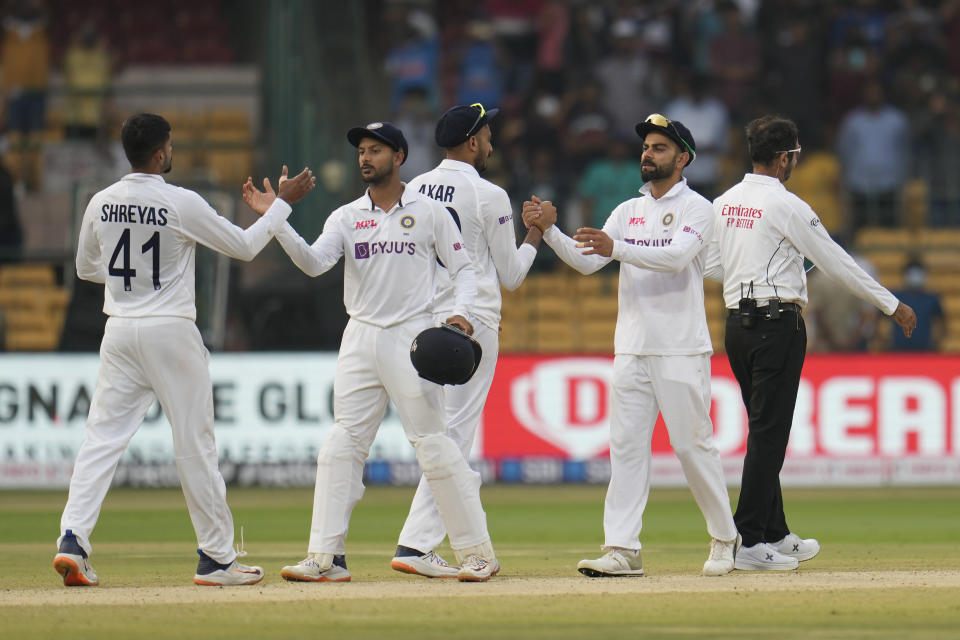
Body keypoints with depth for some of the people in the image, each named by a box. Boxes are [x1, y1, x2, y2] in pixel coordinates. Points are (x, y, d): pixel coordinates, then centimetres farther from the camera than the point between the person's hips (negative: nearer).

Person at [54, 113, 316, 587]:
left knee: (102, 438, 4)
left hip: (119, 332, 4)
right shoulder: (181, 204, -12)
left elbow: (86, 268, 16)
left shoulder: (101, 204, 3)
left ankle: (72, 540, -12)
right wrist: (283, 203, 8)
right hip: (170, 331, -4)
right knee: (195, 444, 3)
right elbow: (245, 247, -3)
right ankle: (216, 557, 8)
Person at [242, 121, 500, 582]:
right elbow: (313, 263, -7)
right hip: (360, 338, 4)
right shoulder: (346, 217, 8)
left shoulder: (429, 213, 2)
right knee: (341, 445, -2)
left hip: (411, 337, -4)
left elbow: (463, 269, 4)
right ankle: (326, 557, -1)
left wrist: (459, 312, -14)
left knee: (433, 444, -5)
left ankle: (477, 551, 2)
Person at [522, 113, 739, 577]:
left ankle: (724, 540, 14)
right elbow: (586, 262, 6)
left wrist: (616, 248, -33)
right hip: (632, 349, 6)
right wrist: (549, 230, -10)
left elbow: (676, 256, -22)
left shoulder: (695, 208, -3)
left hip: (681, 351, -6)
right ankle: (623, 550, -4)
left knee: (693, 444, -1)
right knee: (625, 446, -2)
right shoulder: (628, 212, 16)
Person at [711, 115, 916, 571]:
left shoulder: (723, 204, 9)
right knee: (768, 432, -6)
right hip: (777, 323, -8)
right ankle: (751, 541, -9)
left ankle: (776, 535, 21)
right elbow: (836, 262, -8)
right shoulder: (786, 206, -12)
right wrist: (891, 305, -1)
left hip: (736, 324, 8)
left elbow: (712, 266, 15)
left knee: (765, 429, 15)